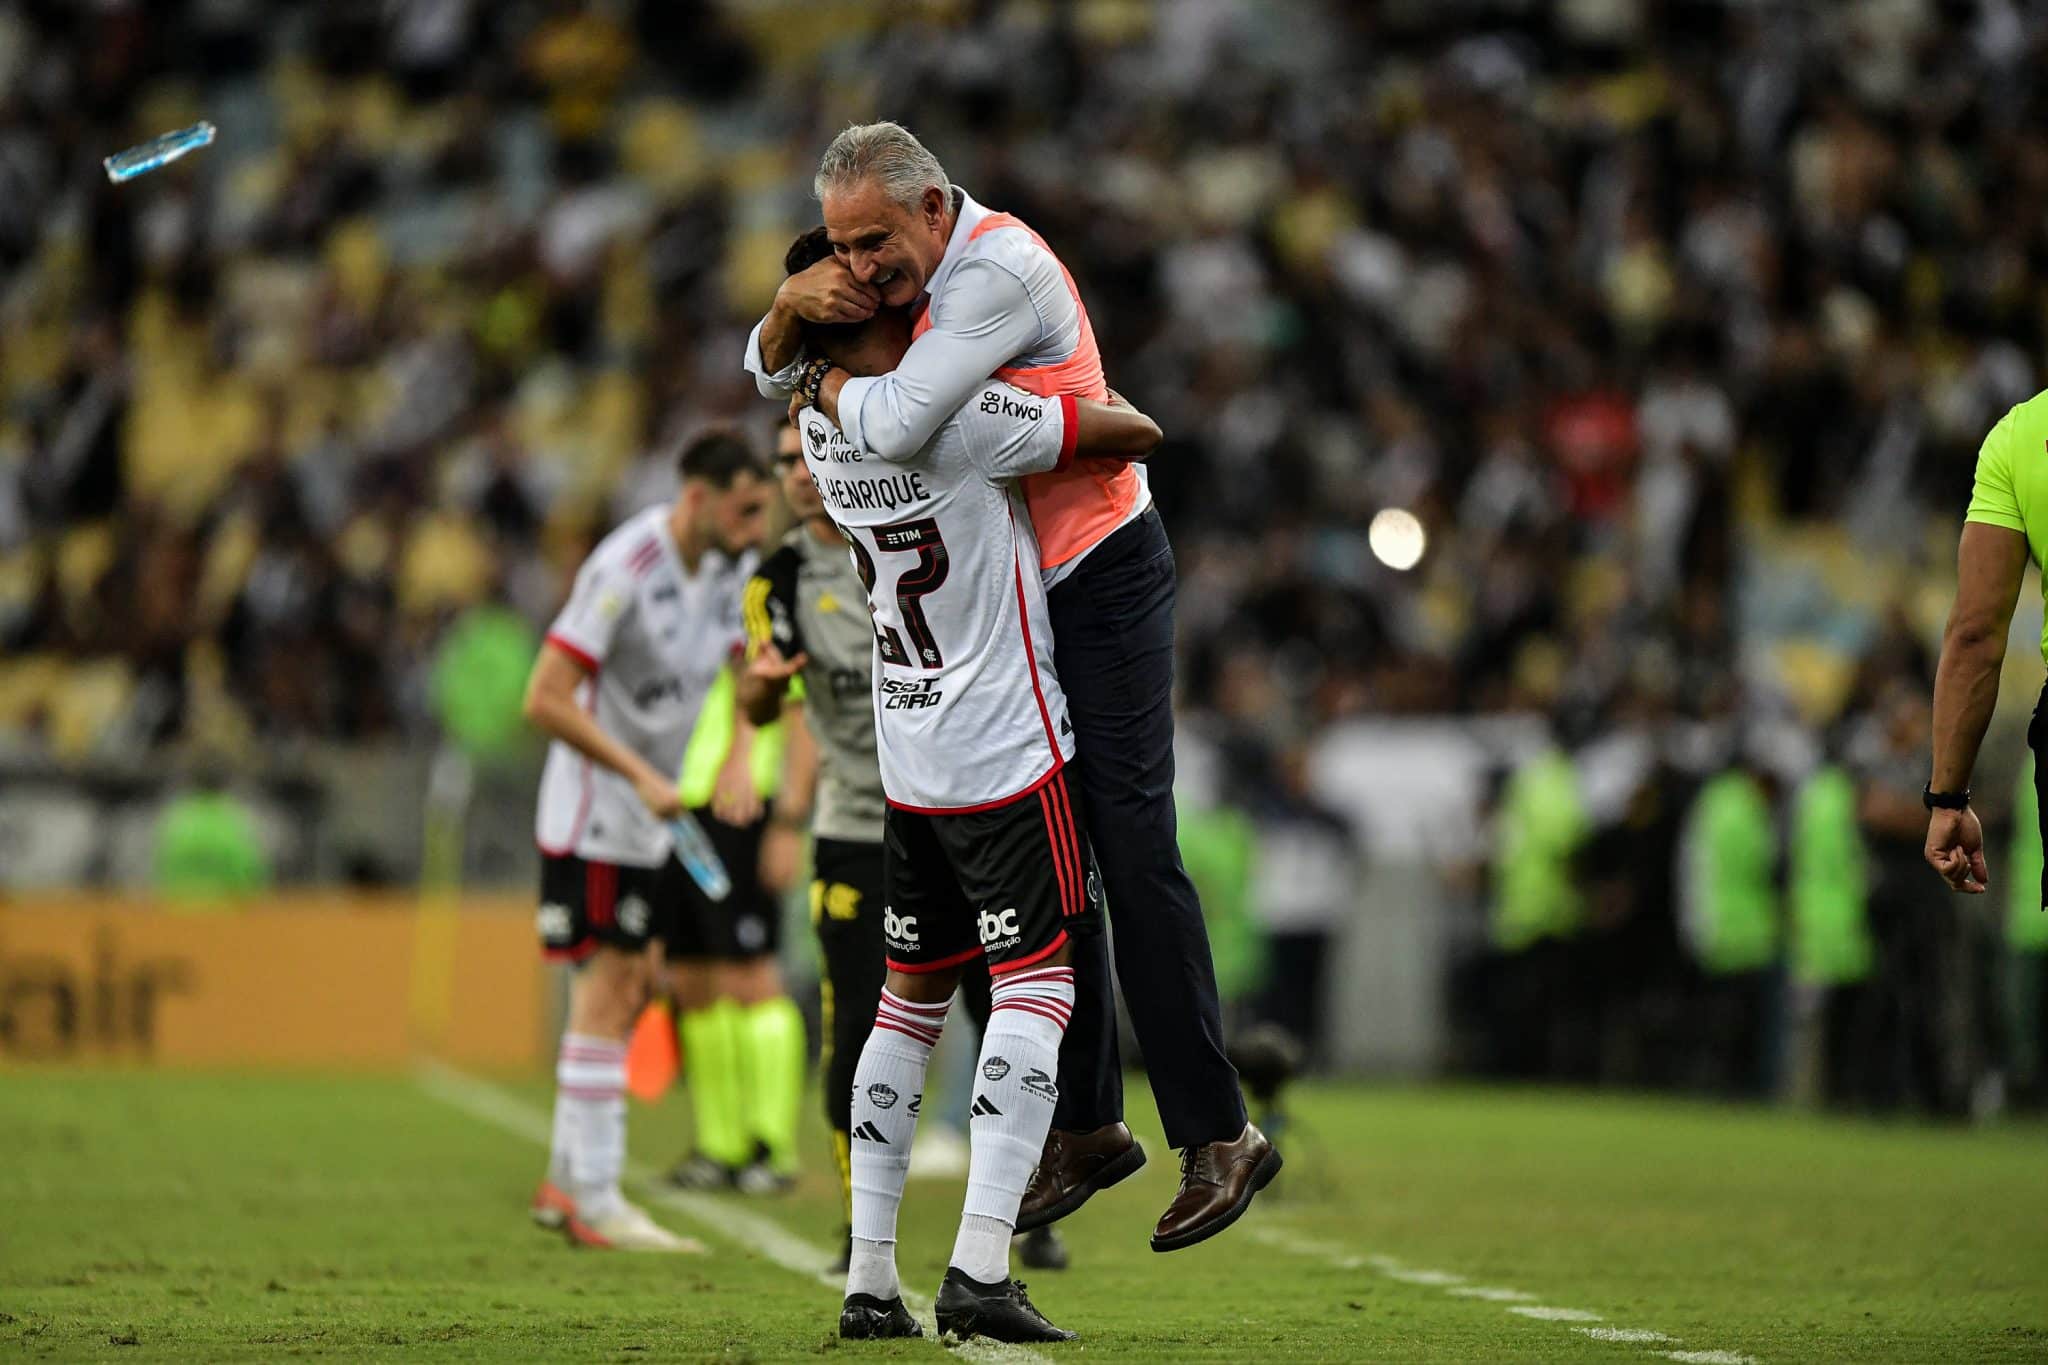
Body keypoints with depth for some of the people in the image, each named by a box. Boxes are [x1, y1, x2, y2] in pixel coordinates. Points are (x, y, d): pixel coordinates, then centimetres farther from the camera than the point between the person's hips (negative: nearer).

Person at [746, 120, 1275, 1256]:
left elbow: (897, 425, -32)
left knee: (1132, 851, -11)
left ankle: (1216, 1134, -8)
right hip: (1010, 594, 9)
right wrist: (793, 306, -8)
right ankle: (1087, 1120, 15)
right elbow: (769, 370, 15)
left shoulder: (1002, 271, -23)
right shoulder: (909, 272, 6)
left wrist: (825, 385, -10)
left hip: (1100, 580, -9)